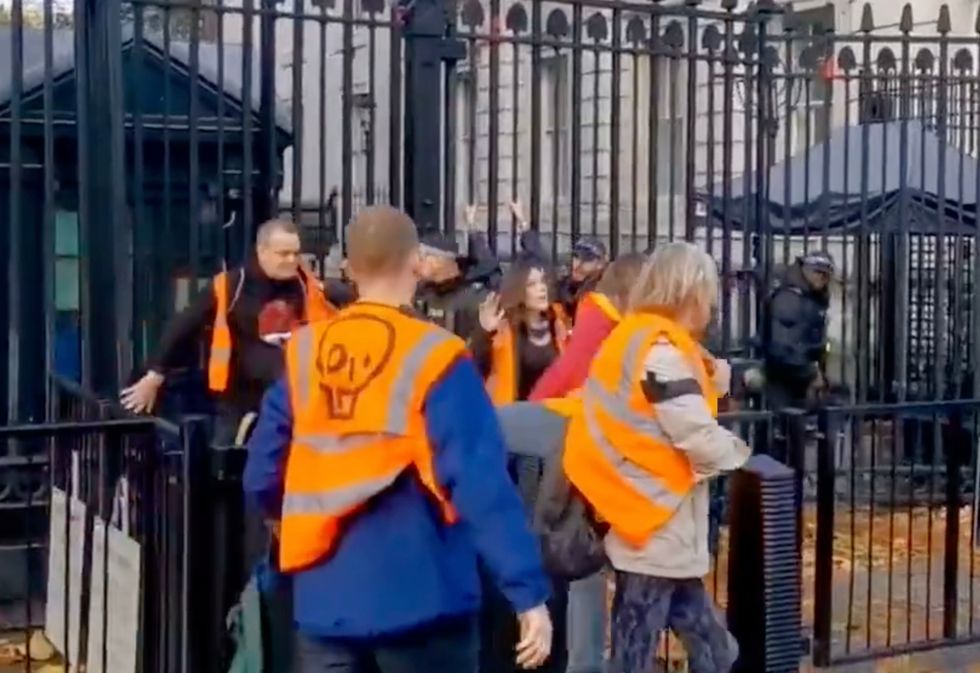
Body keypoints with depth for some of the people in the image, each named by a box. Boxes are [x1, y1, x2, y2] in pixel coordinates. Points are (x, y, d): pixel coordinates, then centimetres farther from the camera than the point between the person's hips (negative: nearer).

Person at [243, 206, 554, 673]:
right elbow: (482, 483, -18)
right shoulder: (433, 359, -12)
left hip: (324, 600, 4)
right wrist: (529, 592, -15)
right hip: (419, 598, -4)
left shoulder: (303, 354, 2)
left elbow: (262, 476, 6)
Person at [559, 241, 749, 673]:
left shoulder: (638, 339, 13)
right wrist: (738, 452, -1)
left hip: (658, 524, 10)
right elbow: (700, 440, -20)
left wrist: (711, 379, 3)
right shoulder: (660, 349, -17)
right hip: (656, 528, -10)